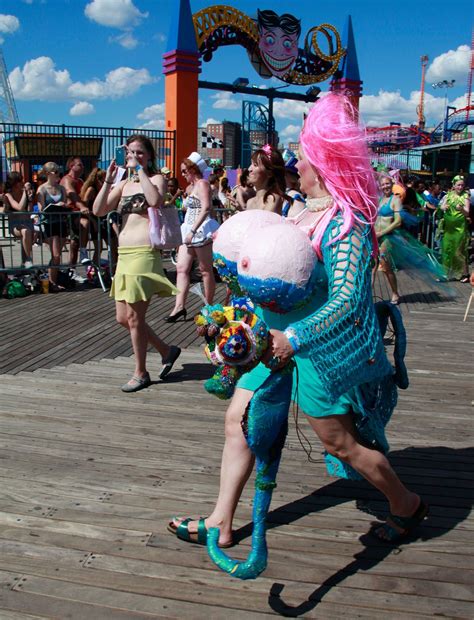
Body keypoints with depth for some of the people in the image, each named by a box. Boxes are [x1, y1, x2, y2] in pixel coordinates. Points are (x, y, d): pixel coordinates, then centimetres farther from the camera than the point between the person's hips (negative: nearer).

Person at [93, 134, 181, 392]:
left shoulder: (156, 178, 1)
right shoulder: (123, 184, 17)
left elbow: (155, 200, -23)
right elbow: (98, 210, 6)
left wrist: (140, 170, -14)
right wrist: (109, 179, -1)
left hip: (144, 253, -7)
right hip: (124, 254, 8)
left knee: (134, 317, -3)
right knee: (123, 318, 11)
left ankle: (141, 373, 14)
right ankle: (167, 350, 28)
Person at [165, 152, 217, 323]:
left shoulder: (202, 184, -8)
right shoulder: (190, 187, 20)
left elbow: (206, 208, -21)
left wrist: (193, 231, -25)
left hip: (201, 231, -9)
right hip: (189, 231, 9)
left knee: (205, 270, 0)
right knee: (181, 268, -2)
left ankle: (209, 307, 9)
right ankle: (179, 306, -6)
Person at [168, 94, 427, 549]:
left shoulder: (345, 222, -19)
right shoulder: (301, 207, 8)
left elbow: (347, 299, -28)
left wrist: (294, 337, -38)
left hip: (318, 346, -9)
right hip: (280, 337, 9)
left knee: (339, 443, 5)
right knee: (239, 420, 8)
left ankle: (406, 505, 31)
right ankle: (220, 522, 22)